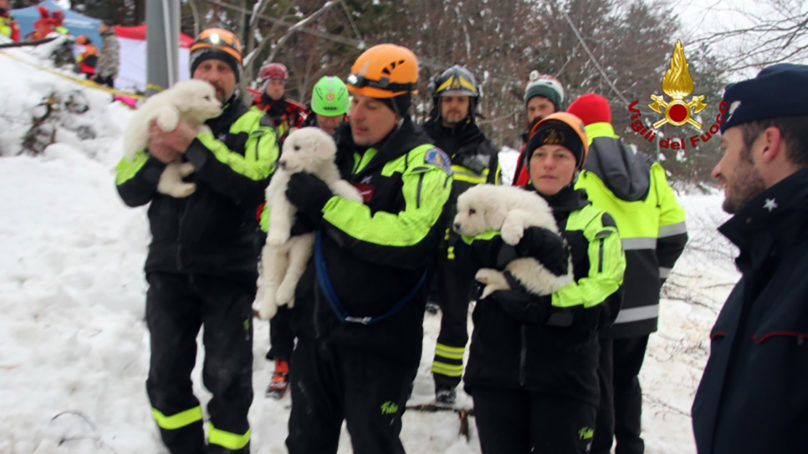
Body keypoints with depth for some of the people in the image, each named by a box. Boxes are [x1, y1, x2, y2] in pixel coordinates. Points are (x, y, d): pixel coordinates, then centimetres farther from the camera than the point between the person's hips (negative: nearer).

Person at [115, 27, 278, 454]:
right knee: (166, 379, 14)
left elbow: (254, 183, -22)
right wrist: (157, 157, -18)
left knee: (227, 382, 5)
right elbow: (128, 189, 1)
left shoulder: (252, 125, -3)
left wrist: (194, 144, -27)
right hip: (169, 270, 4)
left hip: (228, 274, -3)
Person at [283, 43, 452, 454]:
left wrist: (326, 205, -24)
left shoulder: (423, 162, -12)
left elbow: (411, 240, -29)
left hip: (380, 340, -6)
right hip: (319, 325, 6)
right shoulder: (338, 148, 8)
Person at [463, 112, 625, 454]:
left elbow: (604, 303, -7)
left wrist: (544, 306, -19)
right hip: (496, 372, 2)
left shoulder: (595, 222, 5)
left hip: (564, 379, -2)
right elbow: (469, 252, -9)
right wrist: (529, 242, -24)